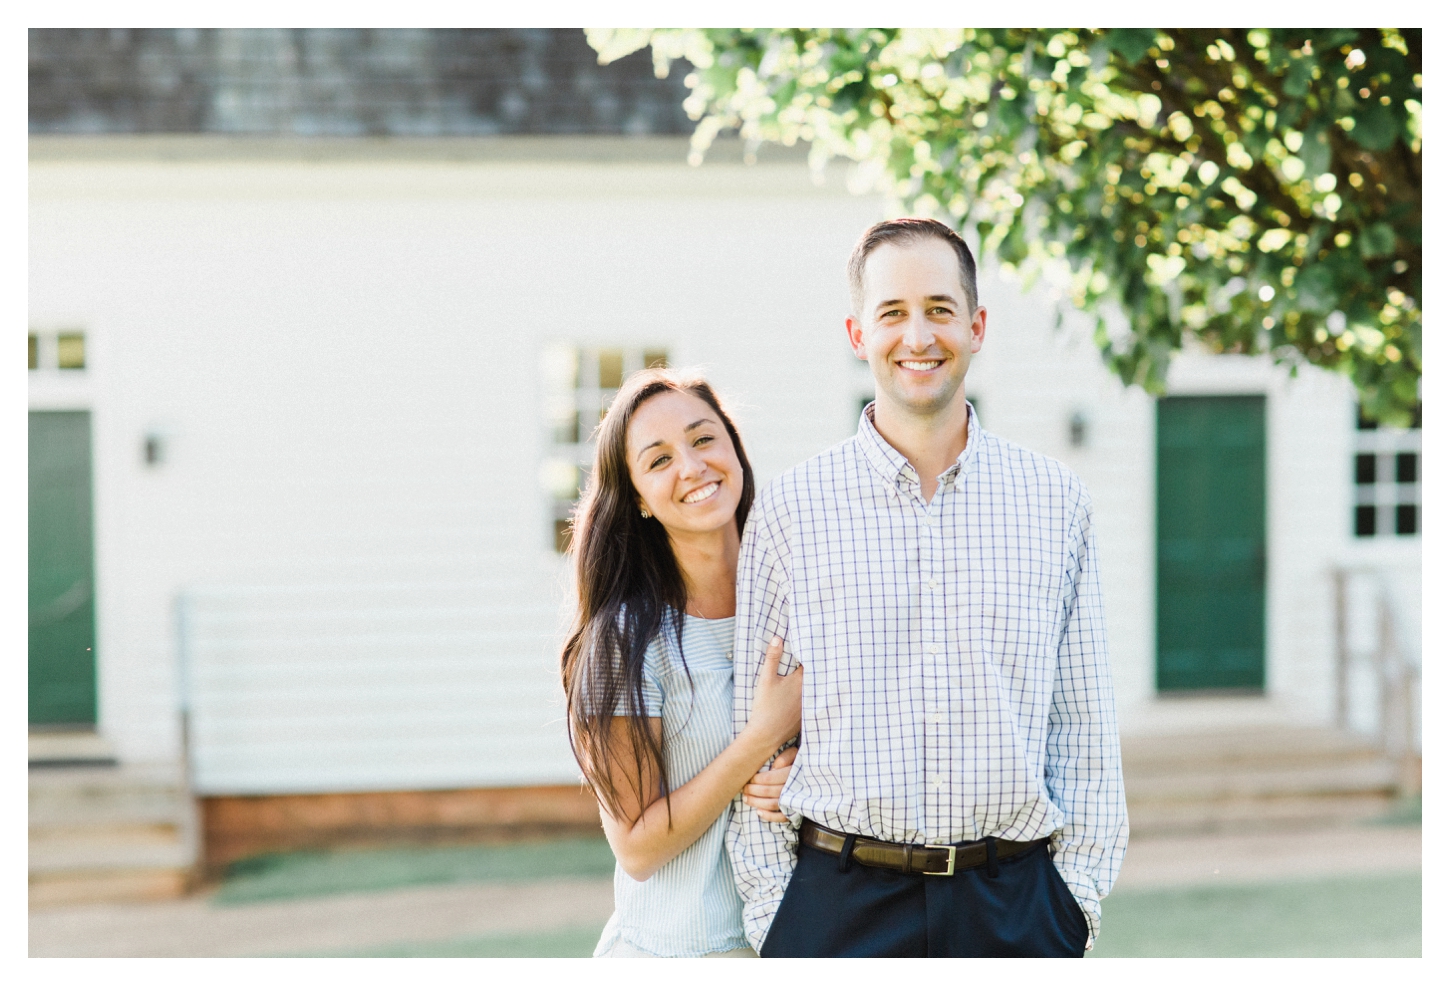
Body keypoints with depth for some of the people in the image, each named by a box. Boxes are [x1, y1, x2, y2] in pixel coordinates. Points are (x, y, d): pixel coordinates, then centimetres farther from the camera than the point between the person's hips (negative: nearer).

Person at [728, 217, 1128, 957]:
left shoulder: (1056, 500, 6)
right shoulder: (789, 510, 2)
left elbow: (1085, 722, 9)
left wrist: (1078, 890, 3)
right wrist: (769, 908, -1)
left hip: (1014, 908, 1)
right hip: (839, 907, -1)